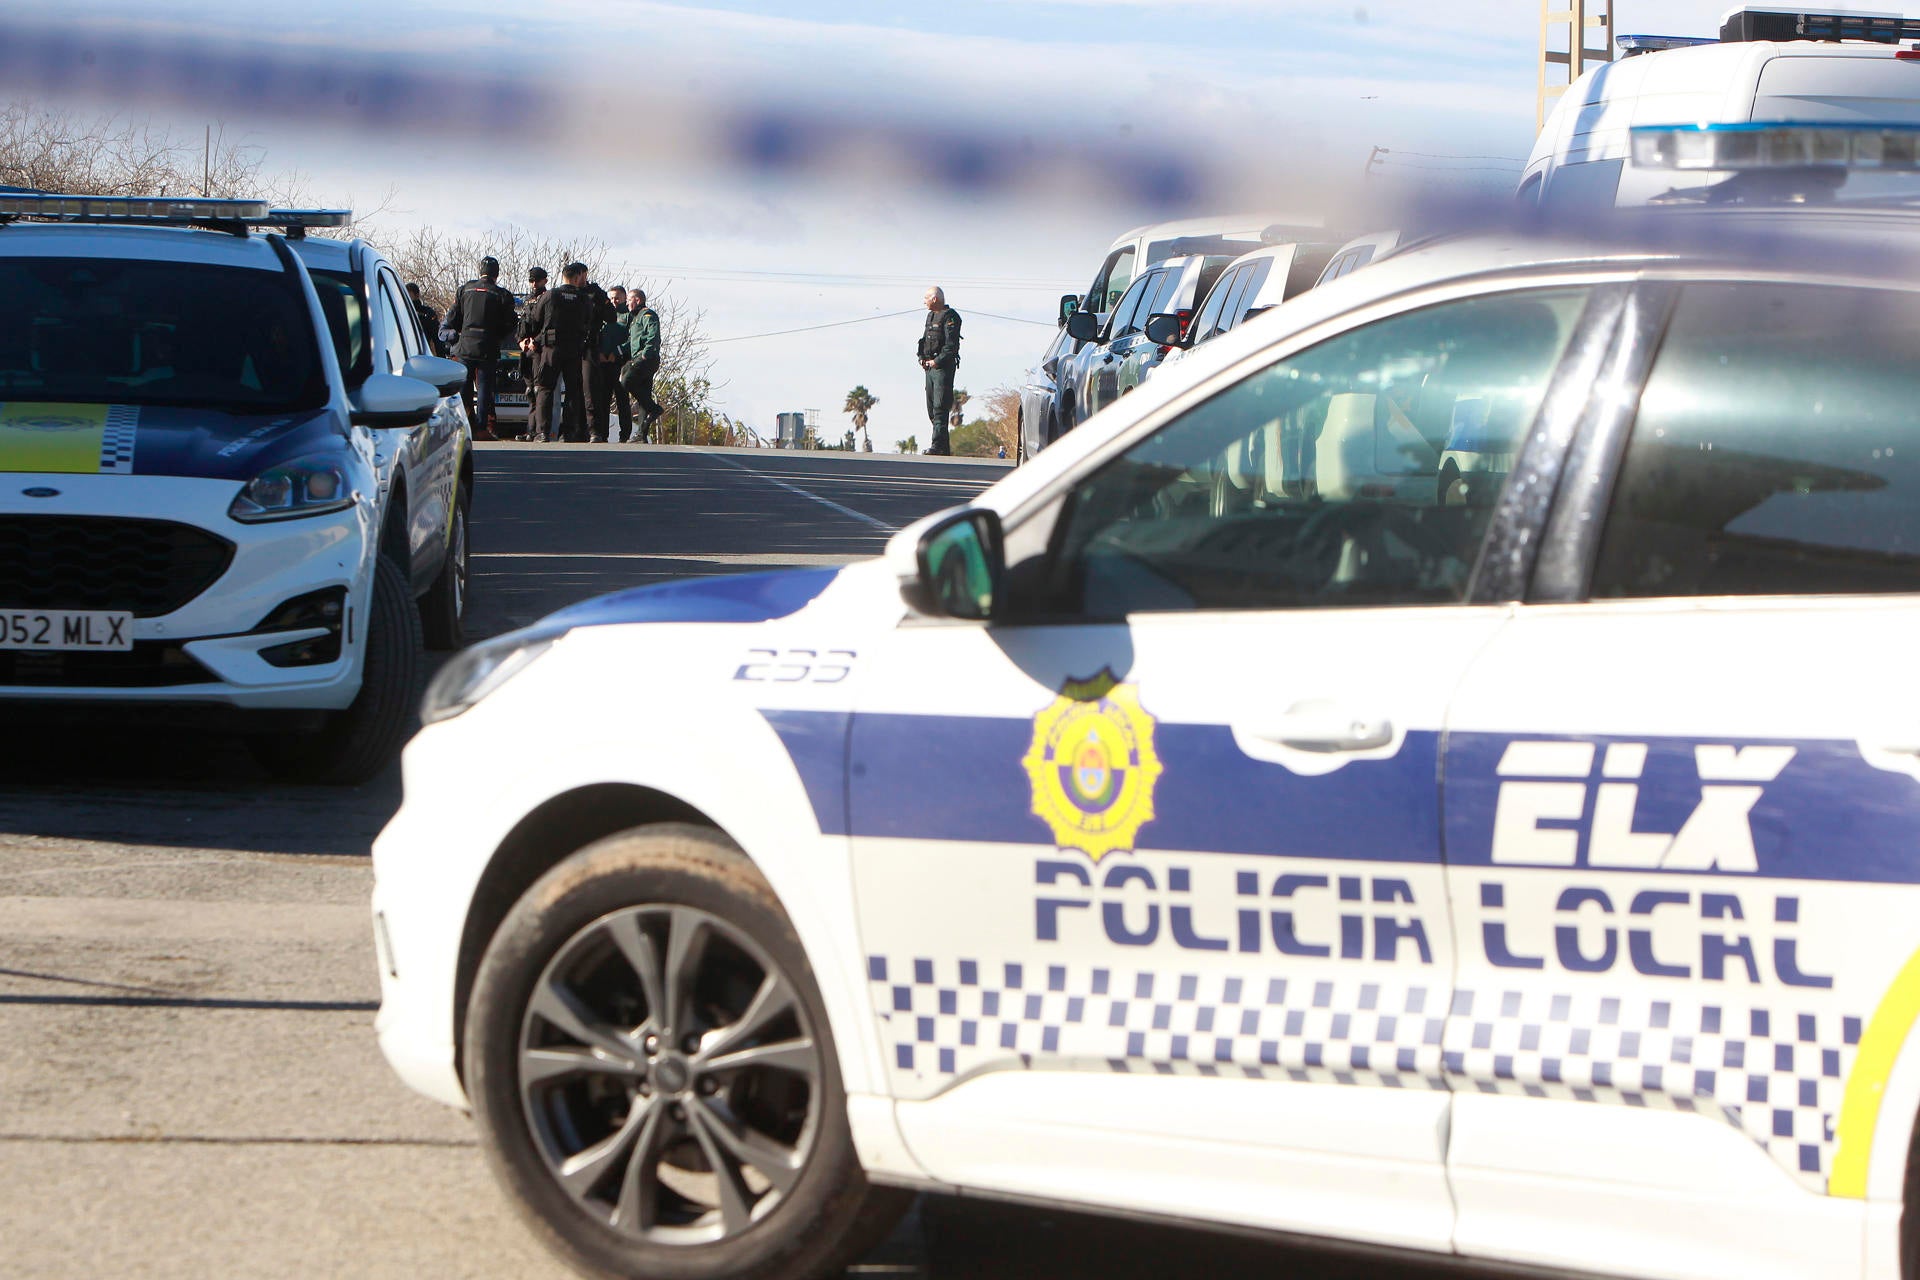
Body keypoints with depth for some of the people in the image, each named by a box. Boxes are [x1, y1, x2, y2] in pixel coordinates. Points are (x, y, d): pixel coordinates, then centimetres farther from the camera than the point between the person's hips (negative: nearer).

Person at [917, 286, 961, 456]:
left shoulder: (950, 317, -9)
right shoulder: (931, 316, 19)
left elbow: (951, 345, -16)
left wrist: (937, 361, -20)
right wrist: (922, 357, 6)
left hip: (943, 367, -9)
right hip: (930, 366, 9)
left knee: (940, 408, -13)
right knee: (931, 408, 9)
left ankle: (938, 446, -18)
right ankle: (943, 446, 13)